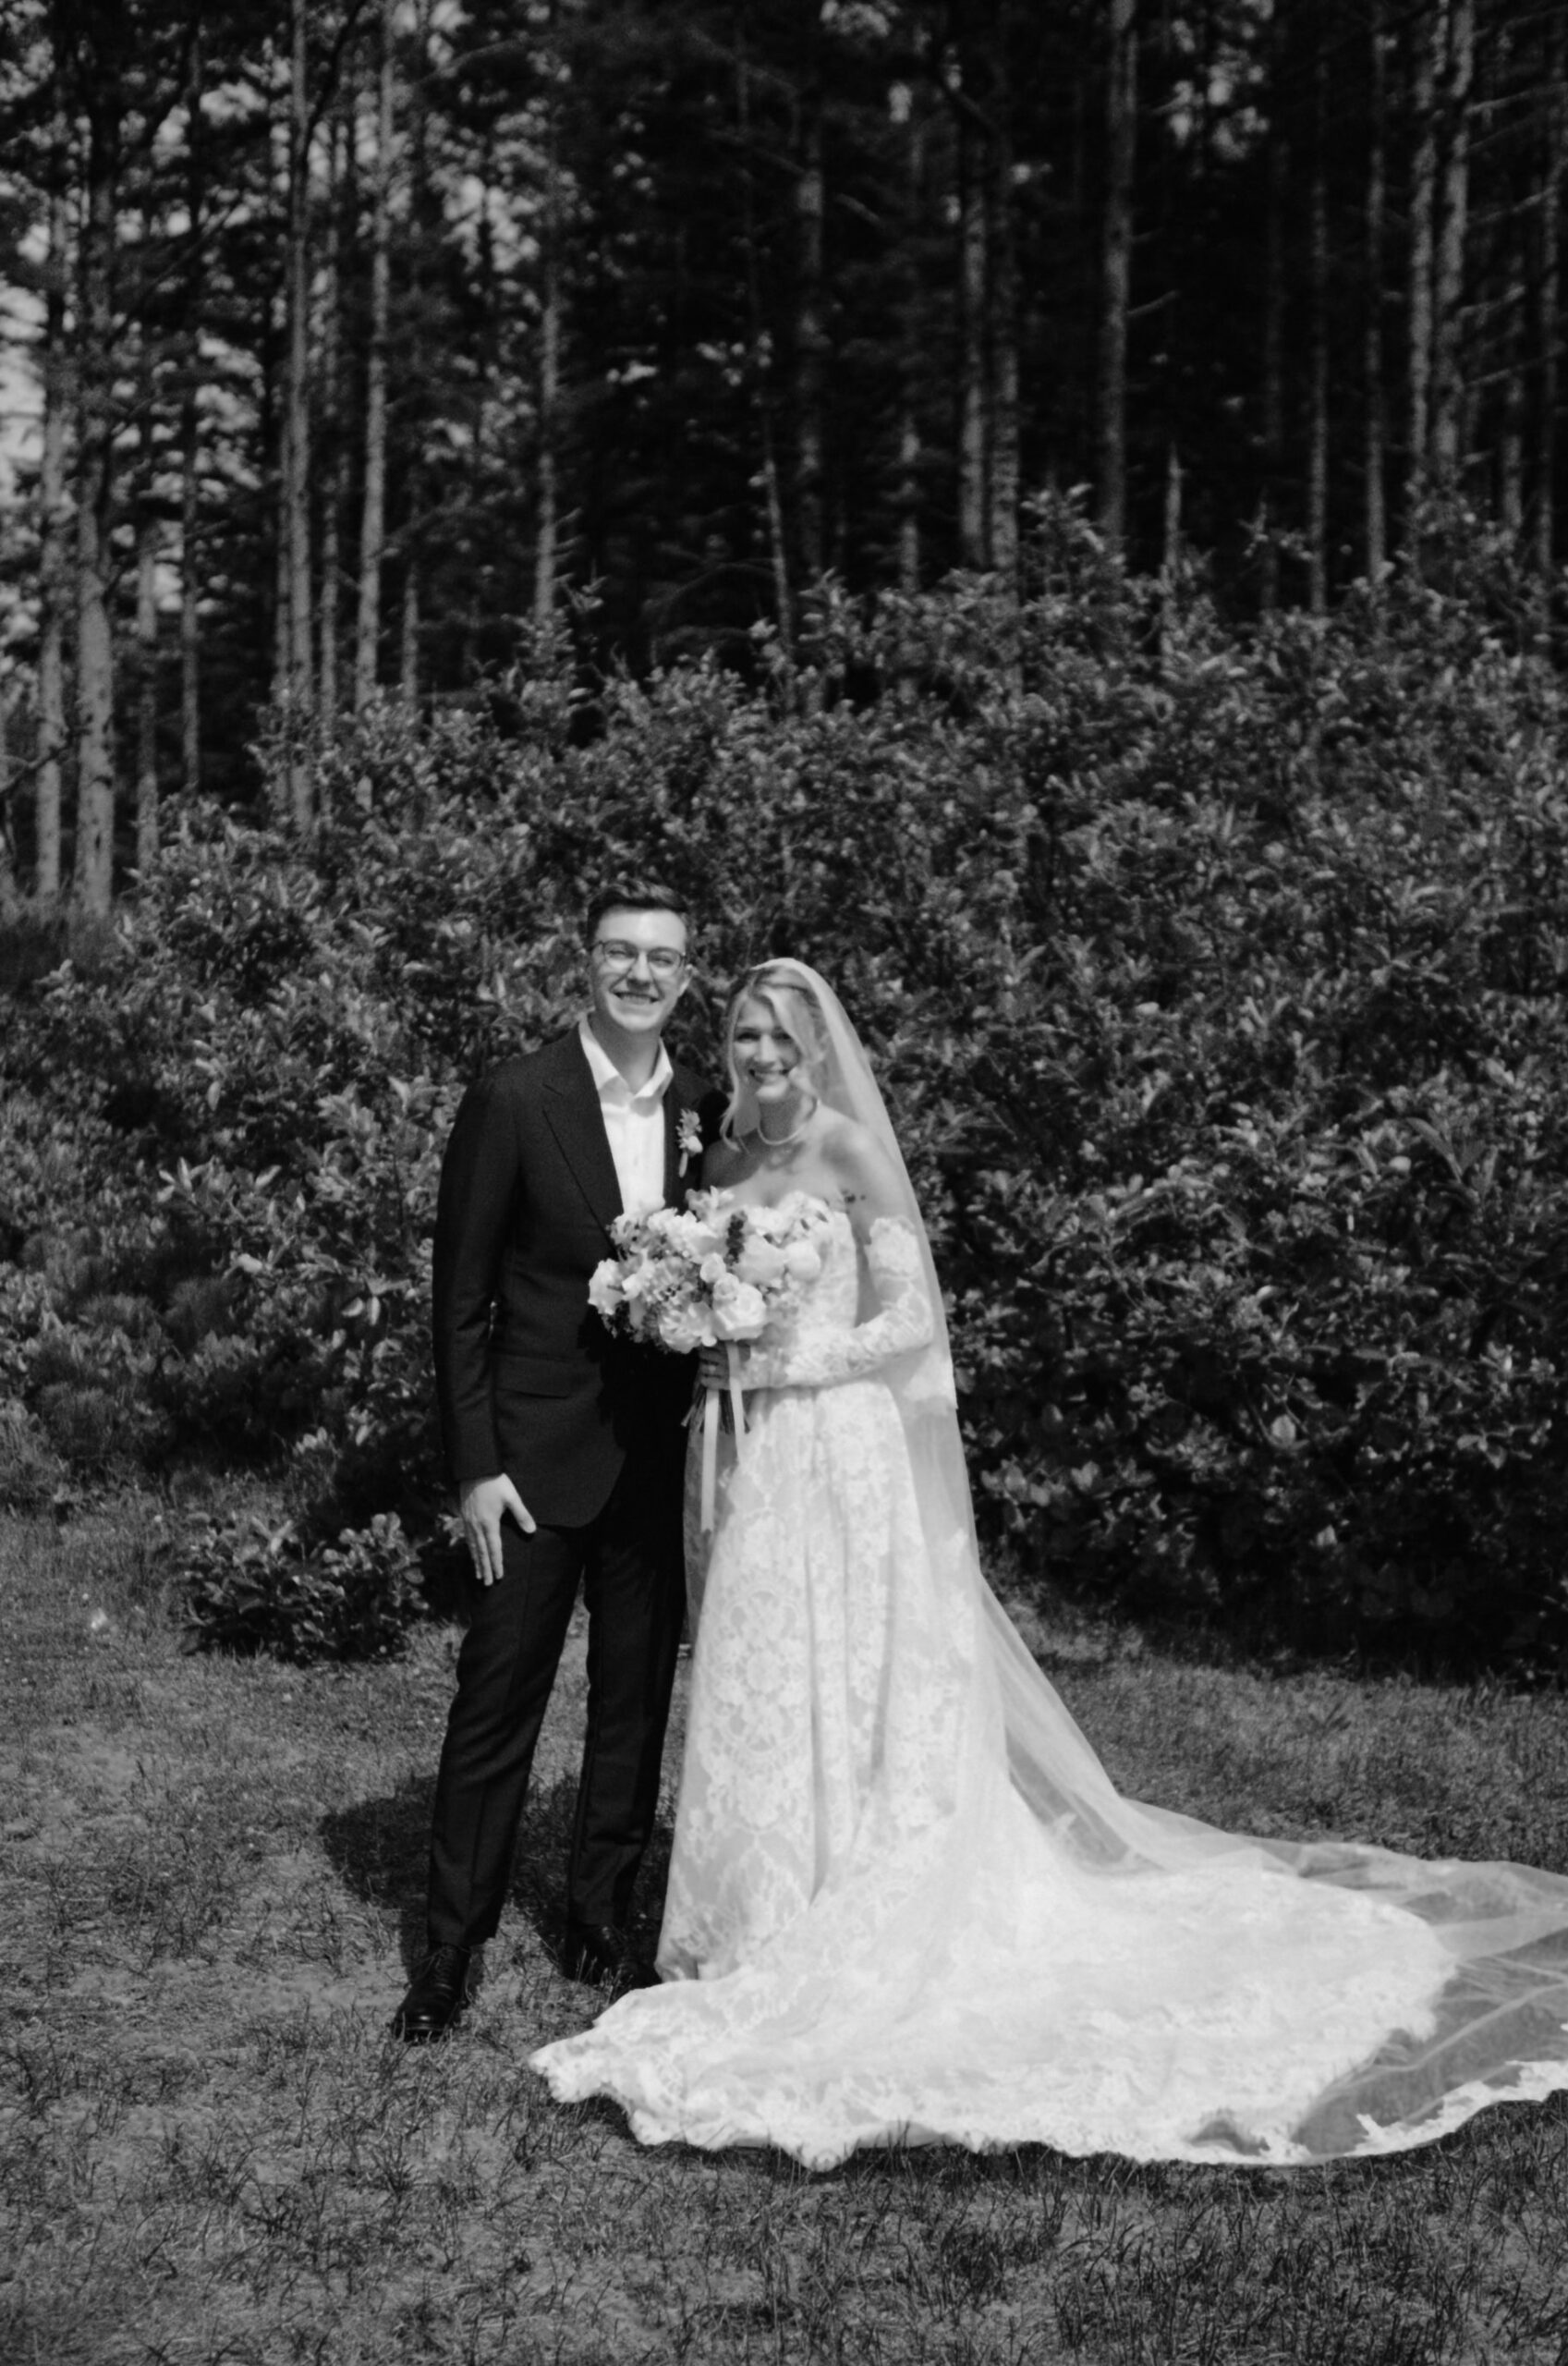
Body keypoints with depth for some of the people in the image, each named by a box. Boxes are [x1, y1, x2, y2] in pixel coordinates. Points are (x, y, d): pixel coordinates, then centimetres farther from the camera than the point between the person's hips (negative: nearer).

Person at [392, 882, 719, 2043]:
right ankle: (452, 1949, 14)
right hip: (538, 1455, -4)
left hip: (663, 1456, 4)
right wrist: (475, 1466, -10)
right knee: (497, 1705, 2)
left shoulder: (708, 1112, 4)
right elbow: (460, 1296, -7)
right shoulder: (514, 1101, -8)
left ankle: (604, 1919, 27)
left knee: (637, 1701, 12)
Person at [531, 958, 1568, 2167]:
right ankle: (771, 1930, 21)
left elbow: (911, 1319, -10)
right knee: (755, 1691, 9)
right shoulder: (726, 1157, 12)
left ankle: (860, 1951, 8)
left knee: (853, 1690, -2)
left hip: (841, 1447, -6)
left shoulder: (846, 1148, -7)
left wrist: (797, 1364, -17)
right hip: (750, 1463, 6)